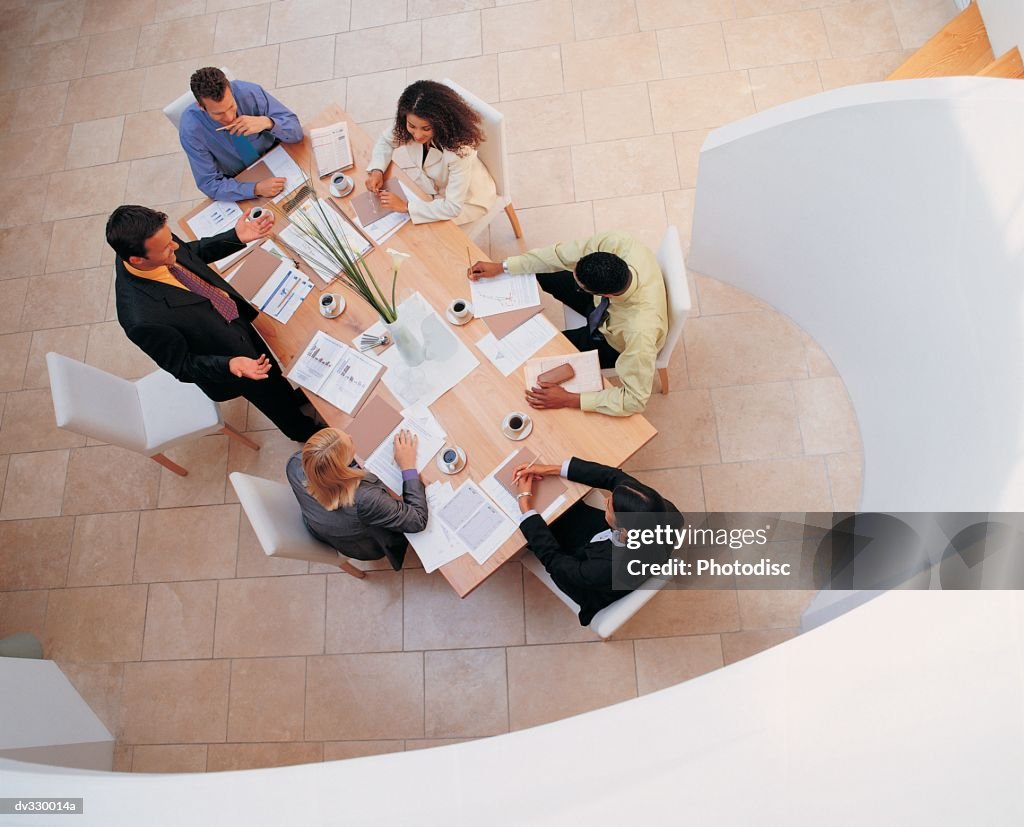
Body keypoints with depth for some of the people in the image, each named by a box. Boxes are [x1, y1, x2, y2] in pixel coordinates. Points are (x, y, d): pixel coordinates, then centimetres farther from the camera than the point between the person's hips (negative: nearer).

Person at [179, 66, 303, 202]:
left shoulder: (249, 92, -22)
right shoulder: (190, 129, -25)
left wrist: (267, 122, -38)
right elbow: (210, 184, -20)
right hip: (240, 183, -2)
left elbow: (296, 131, -16)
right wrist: (256, 189, -36)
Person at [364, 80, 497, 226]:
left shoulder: (460, 149, -39)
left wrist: (406, 206, -37)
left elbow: (453, 207, -36)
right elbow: (386, 140, -2)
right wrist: (376, 170, -21)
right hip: (437, 186, 6)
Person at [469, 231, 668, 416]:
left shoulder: (640, 331, -48)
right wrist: (502, 267, -20)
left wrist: (569, 400, -35)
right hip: (601, 305, 5)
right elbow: (561, 254, -22)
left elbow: (636, 400, -37)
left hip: (612, 342, -4)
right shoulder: (615, 244, -37)